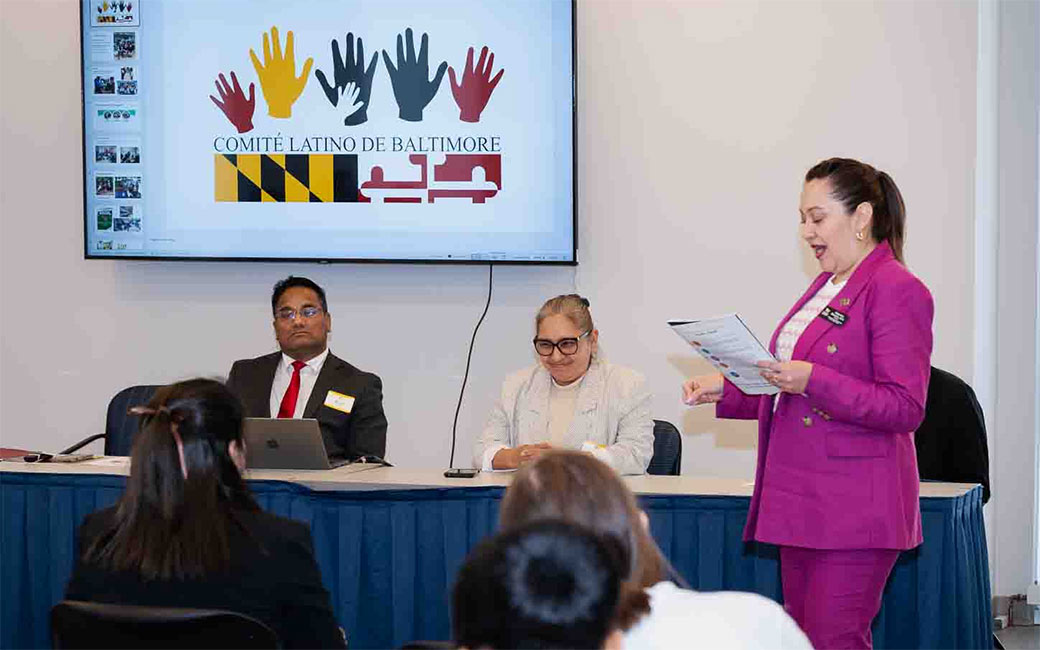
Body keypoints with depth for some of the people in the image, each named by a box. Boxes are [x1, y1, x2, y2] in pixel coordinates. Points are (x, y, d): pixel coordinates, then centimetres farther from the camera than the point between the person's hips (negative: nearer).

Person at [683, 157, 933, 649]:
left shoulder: (897, 291, -11)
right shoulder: (825, 286, 19)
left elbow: (904, 409, -17)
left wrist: (812, 381, -24)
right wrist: (725, 391, 13)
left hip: (853, 510, -9)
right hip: (803, 504, 9)